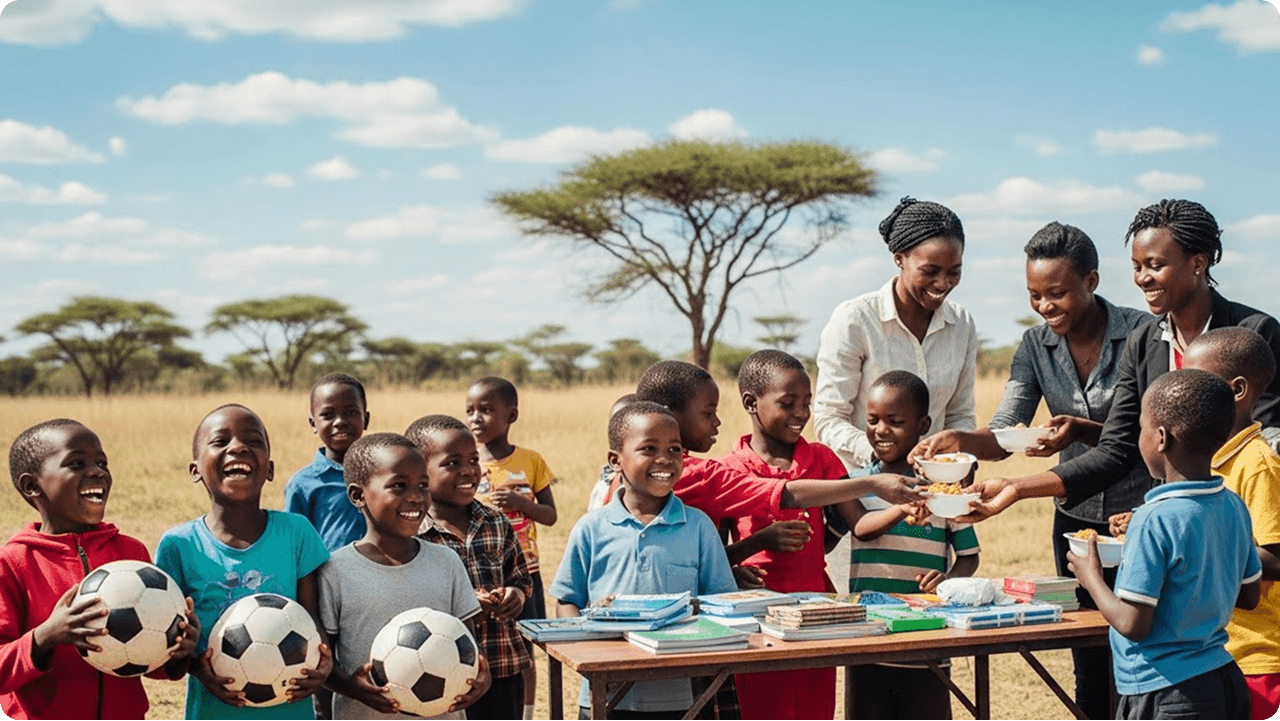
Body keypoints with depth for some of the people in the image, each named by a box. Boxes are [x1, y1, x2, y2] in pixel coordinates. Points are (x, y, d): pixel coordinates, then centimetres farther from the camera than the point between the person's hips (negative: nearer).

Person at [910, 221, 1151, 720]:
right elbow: (1004, 435, -8)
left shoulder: (1142, 333, -13)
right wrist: (957, 440, -29)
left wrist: (1083, 431, -31)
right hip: (1077, 519, 4)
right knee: (1089, 664, 10)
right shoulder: (1036, 346, 0)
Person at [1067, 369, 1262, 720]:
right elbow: (1249, 595, 14)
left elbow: (1132, 624, -20)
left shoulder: (1154, 521, -21)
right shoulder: (1234, 507, 1)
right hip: (1226, 680, 8)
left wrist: (1091, 576, -3)